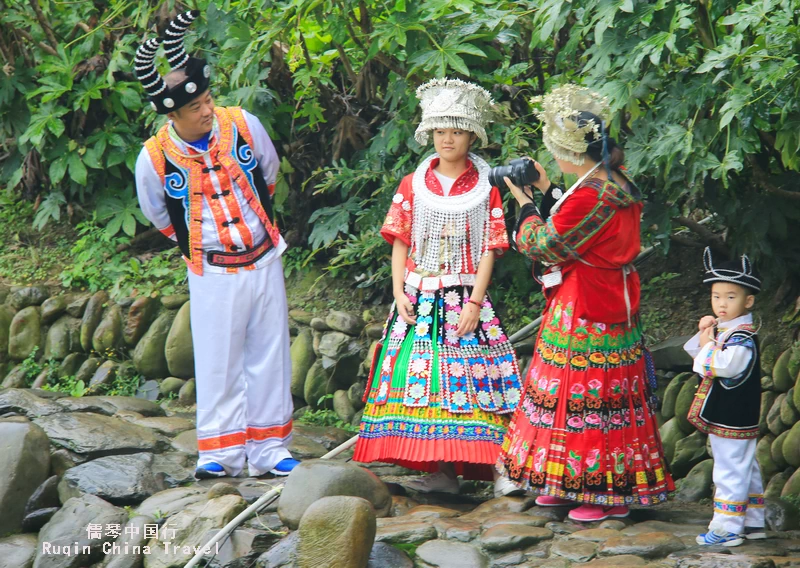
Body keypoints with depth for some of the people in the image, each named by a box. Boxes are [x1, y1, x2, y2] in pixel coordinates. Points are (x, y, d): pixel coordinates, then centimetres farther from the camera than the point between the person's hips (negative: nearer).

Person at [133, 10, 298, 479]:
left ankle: (269, 448, 15)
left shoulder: (243, 125, -10)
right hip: (212, 272, -2)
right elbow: (159, 215, 4)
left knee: (271, 354, 7)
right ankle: (222, 452, 11)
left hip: (264, 260, 3)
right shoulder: (155, 159, -16)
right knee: (219, 360, 0)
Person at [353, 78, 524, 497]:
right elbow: (400, 243, 8)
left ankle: (449, 468, -7)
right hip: (418, 297, 2)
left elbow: (489, 250, 0)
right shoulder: (413, 186, 10)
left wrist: (474, 303, -10)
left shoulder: (485, 190, 4)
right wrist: (400, 293, -4)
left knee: (460, 377, -7)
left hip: (464, 298, -2)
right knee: (420, 375, -4)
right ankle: (436, 469, -1)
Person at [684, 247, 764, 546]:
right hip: (729, 417, 10)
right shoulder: (723, 330, 11)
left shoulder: (743, 337, -19)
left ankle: (727, 528, -2)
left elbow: (722, 365, -32)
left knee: (730, 472, -6)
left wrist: (708, 345, -16)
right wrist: (704, 334, 1)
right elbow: (698, 357, 19)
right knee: (745, 470, 17)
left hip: (733, 419, -10)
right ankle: (753, 523, 25)